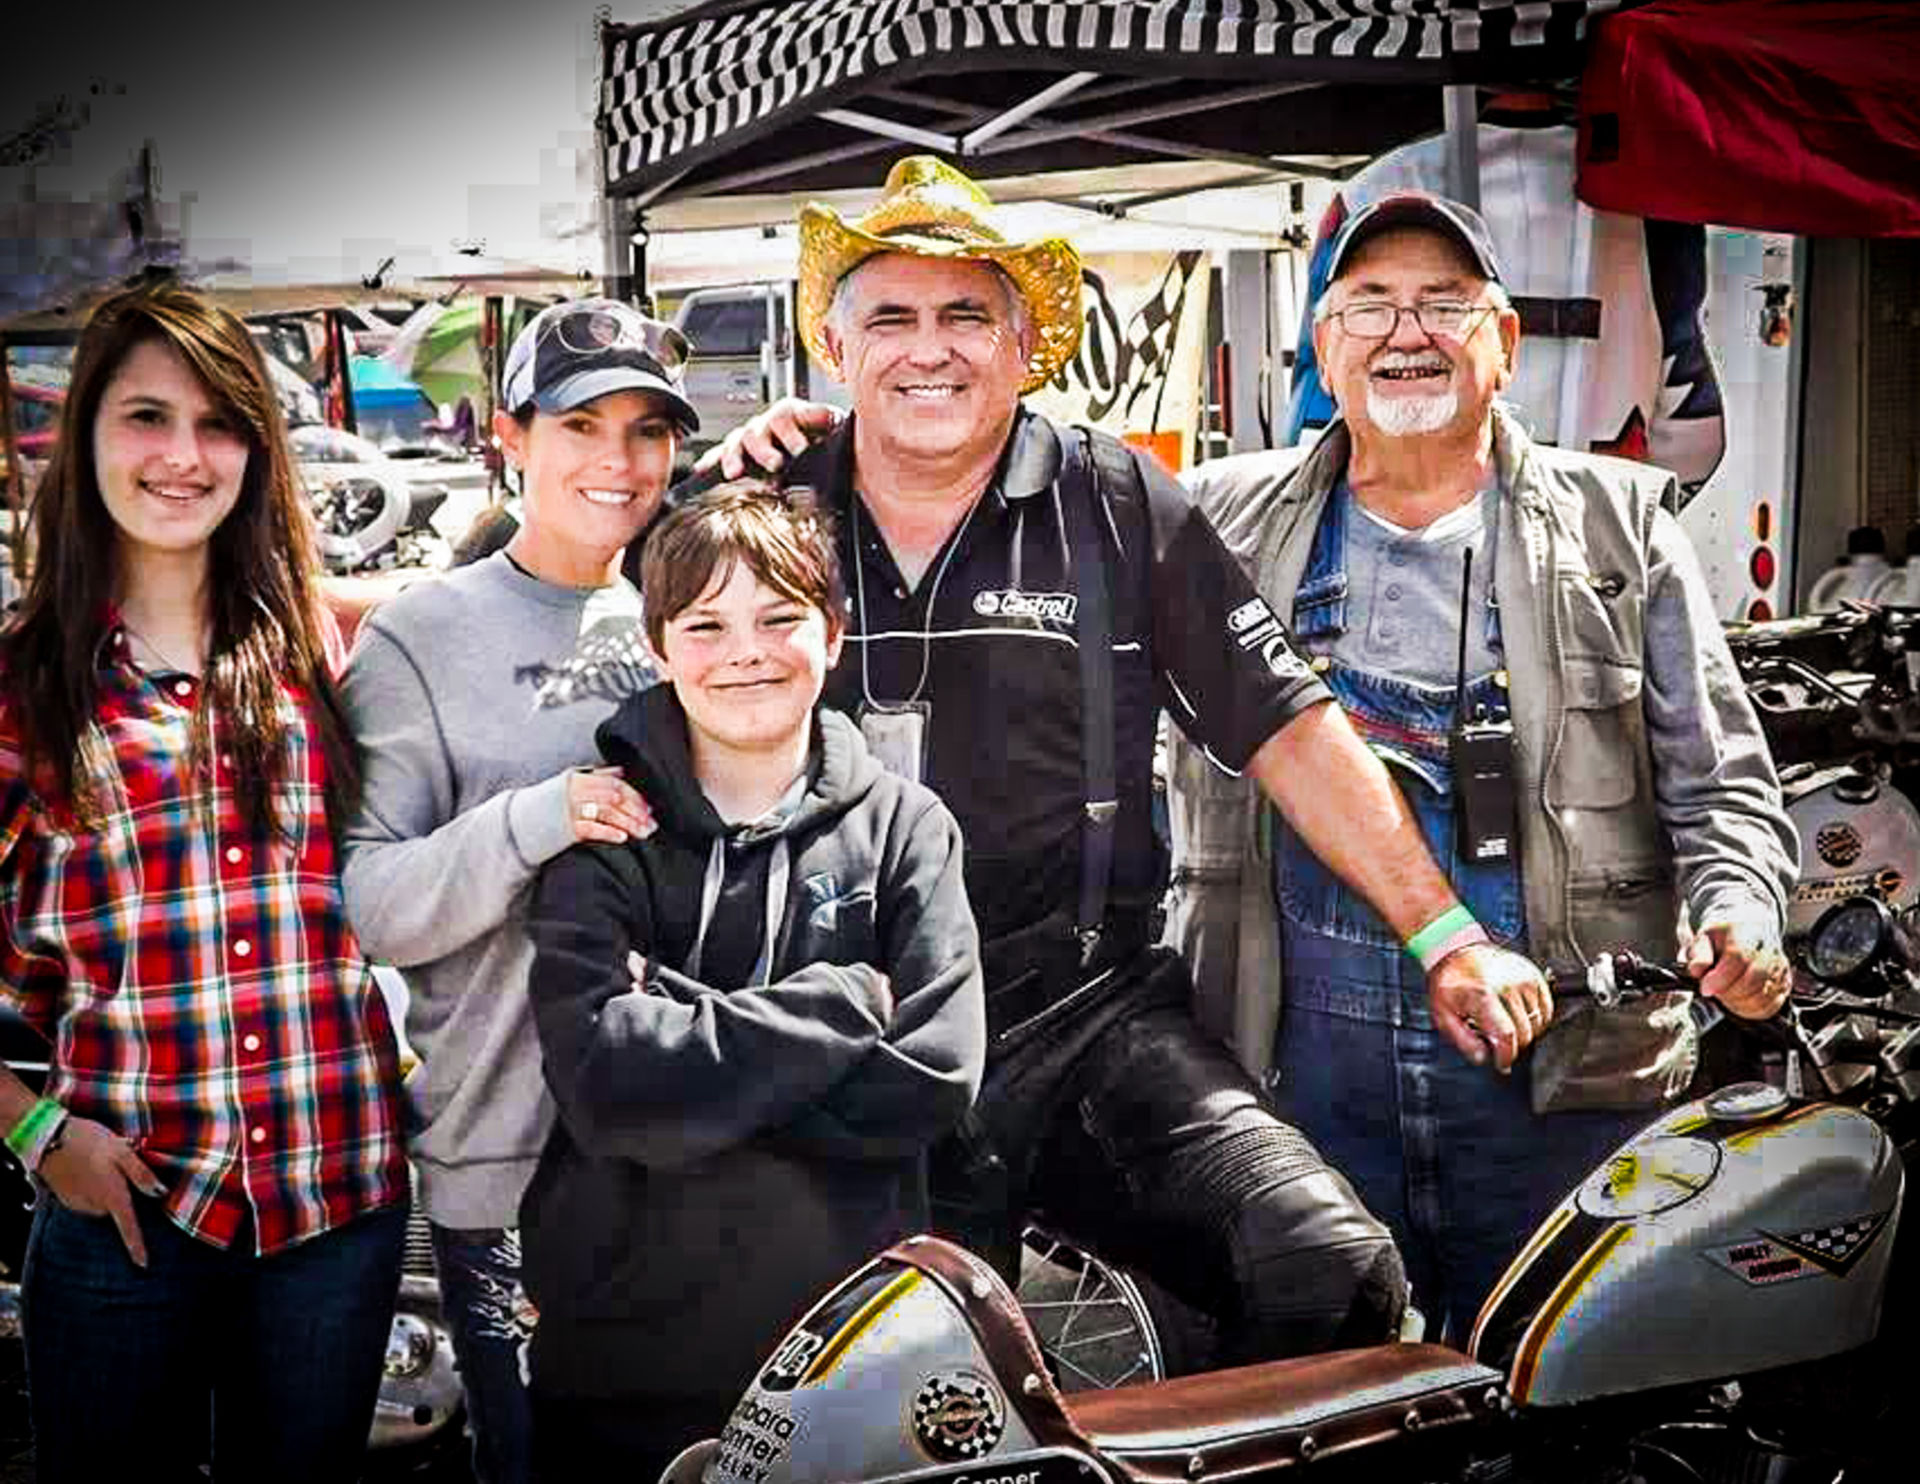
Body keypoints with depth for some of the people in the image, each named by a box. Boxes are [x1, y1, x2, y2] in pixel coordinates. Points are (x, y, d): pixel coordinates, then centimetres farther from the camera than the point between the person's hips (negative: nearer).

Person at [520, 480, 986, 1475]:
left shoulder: (905, 826, -1)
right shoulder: (604, 831, -4)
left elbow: (933, 1079, -12)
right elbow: (601, 1078, -18)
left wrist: (687, 1076, -15)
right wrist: (846, 1004, -15)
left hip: (844, 1336, 1)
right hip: (618, 1342, 0)